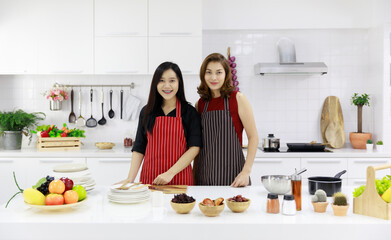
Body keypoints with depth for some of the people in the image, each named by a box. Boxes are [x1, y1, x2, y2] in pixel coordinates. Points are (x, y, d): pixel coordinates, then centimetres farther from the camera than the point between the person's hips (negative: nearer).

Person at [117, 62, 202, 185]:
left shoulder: (190, 112, -1)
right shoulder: (147, 112, 6)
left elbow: (194, 147, -8)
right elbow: (139, 148, 7)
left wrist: (170, 173, -16)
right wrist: (130, 178, -5)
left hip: (179, 179, -2)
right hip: (149, 179, 2)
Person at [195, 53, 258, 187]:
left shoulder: (237, 99, -5)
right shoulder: (200, 104, 7)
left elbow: (253, 137, -6)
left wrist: (246, 172, -13)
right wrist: (194, 174, 10)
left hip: (232, 175, -3)